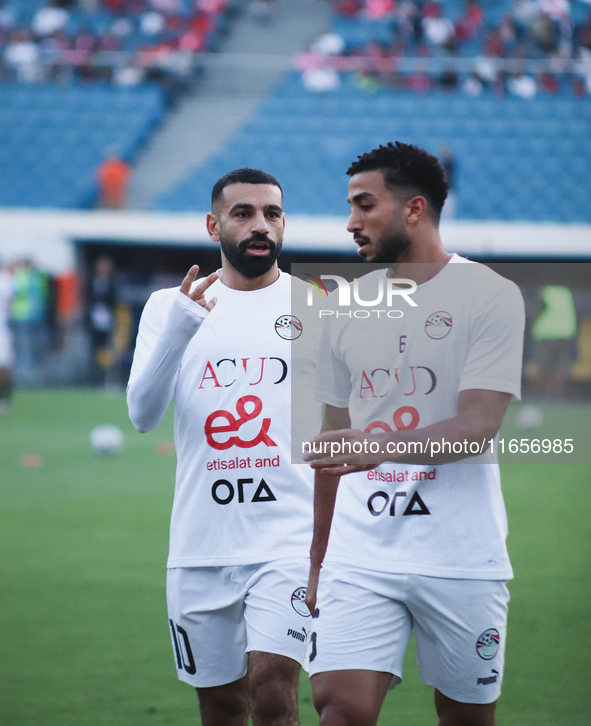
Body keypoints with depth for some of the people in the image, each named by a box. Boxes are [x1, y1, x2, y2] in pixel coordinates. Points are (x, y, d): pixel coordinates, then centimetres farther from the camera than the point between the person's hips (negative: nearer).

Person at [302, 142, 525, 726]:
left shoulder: (491, 296, -4)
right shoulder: (347, 305, 12)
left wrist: (380, 446, -29)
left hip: (461, 560, -3)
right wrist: (318, 558, 18)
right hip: (359, 552, 3)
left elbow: (478, 425, -14)